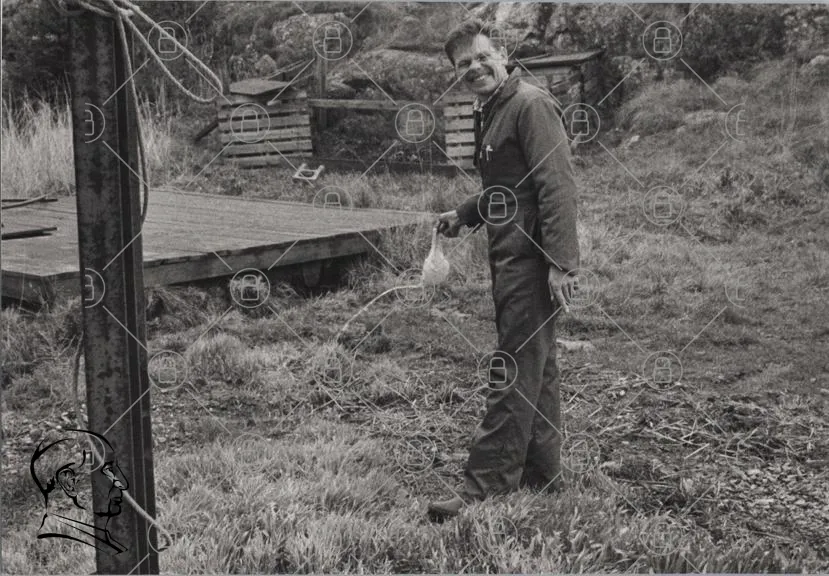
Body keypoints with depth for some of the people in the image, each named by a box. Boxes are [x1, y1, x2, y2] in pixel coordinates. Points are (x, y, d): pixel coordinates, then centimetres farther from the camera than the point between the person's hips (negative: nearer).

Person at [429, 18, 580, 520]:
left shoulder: (531, 106, -12)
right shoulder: (490, 113, 18)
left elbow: (557, 186, -20)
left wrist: (562, 263, -25)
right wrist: (464, 216, 18)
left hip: (532, 258, -10)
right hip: (510, 255, 10)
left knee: (514, 372, -7)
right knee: (536, 368, 16)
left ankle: (486, 486, -4)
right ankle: (541, 473, 25)